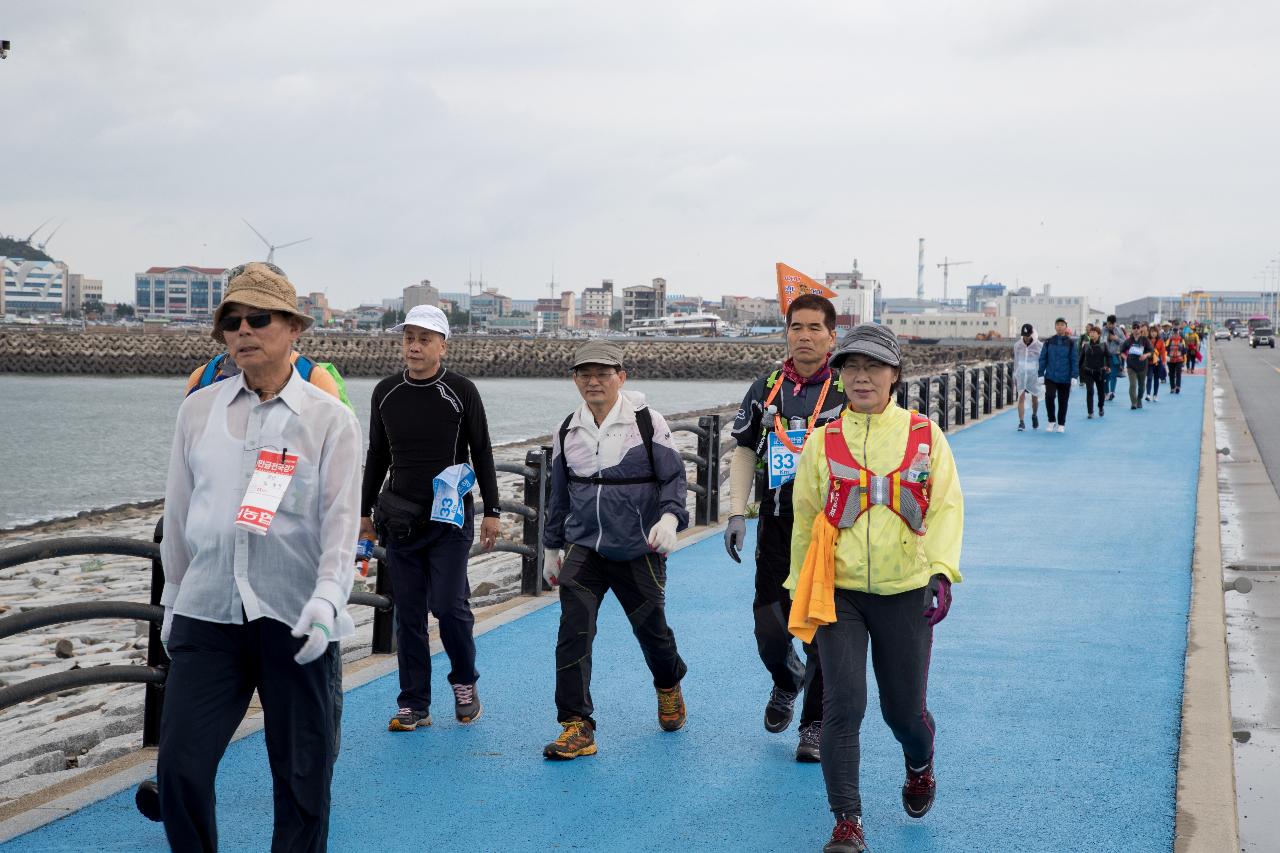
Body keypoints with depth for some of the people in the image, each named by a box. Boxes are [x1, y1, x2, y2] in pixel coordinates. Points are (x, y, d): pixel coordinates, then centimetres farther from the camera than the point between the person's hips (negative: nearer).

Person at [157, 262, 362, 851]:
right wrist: (174, 598, 19)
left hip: (295, 620, -2)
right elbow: (178, 513, 15)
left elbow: (340, 521, -7)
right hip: (207, 612, 2)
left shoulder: (329, 419, 0)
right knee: (179, 765, -3)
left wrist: (326, 599, -21)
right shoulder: (198, 410, 8)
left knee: (302, 775, 6)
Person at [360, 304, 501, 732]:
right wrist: (365, 512, 15)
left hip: (450, 518, -3)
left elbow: (482, 453, 2)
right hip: (400, 518, 3)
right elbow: (377, 456, 16)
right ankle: (413, 705, 10)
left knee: (449, 605, -9)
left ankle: (465, 682, 17)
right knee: (408, 612, 3)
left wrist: (491, 511, -1)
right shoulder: (385, 393, 7)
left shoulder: (461, 391, -2)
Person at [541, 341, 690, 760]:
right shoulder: (567, 431, 4)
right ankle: (577, 728, -11)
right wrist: (552, 547, 19)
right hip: (585, 549, 2)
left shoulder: (648, 423, -7)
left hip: (640, 552, -2)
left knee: (651, 628, 12)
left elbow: (674, 478, -7)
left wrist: (669, 517, -25)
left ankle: (669, 686, 46)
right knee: (573, 631, -14)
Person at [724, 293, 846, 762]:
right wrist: (736, 513, 4)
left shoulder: (848, 391, -3)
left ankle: (815, 724, 14)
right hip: (776, 530, 3)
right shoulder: (765, 390, 7)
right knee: (769, 630, 1)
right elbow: (744, 452, 13)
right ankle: (786, 682, 34)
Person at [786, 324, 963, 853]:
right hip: (838, 594, 0)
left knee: (904, 709, 8)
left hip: (905, 592, 0)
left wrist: (942, 572, -14)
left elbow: (946, 506, -1)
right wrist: (799, 590, 13)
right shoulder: (822, 442, 1)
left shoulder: (924, 435, 1)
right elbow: (805, 517, 10)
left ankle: (920, 766, 44)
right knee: (843, 704, -11)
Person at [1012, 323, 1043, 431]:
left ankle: (1034, 416, 38)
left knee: (1035, 398, 10)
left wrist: (1042, 377, -2)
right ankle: (1021, 423, -11)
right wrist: (1015, 377, 15)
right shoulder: (1017, 345, 3)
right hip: (1021, 375, 1)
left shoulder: (1039, 346, -6)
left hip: (1034, 375, -1)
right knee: (1021, 398, -8)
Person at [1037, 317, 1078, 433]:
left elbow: (1074, 360, 0)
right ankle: (1052, 421, 1)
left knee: (1063, 402, 6)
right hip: (1050, 377, 0)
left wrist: (1074, 376, -6)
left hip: (1065, 378, 0)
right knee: (1049, 397, -18)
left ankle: (1061, 424, 22)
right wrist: (1041, 374, 1)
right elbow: (1043, 359, 6)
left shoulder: (1070, 343, 0)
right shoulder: (1048, 342, 3)